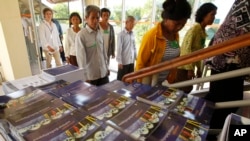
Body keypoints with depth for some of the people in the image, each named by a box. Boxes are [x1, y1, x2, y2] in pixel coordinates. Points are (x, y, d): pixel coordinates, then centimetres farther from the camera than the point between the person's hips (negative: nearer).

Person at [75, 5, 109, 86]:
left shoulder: (99, 33, 4)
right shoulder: (81, 35, -15)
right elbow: (81, 57, -16)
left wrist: (107, 67, 14)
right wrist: (85, 77, -15)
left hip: (103, 73, 6)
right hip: (90, 76, -5)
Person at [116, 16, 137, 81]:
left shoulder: (132, 34, 7)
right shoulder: (121, 34, -11)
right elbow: (119, 49, -12)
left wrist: (136, 57, 12)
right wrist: (119, 61, -13)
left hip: (131, 61, 6)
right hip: (124, 62, -6)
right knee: (121, 79, 7)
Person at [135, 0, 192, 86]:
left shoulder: (176, 36, 1)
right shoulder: (151, 36, -19)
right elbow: (140, 63, -13)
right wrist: (140, 85, -7)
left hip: (166, 82, 6)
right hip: (149, 83, -6)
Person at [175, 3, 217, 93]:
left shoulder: (203, 31, 8)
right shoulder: (194, 29, -17)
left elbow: (198, 52, 13)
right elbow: (186, 49, -21)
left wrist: (199, 68, 14)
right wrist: (190, 69, -20)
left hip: (190, 66, 8)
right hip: (183, 66, -8)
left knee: (187, 89, 16)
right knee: (181, 90, 0)